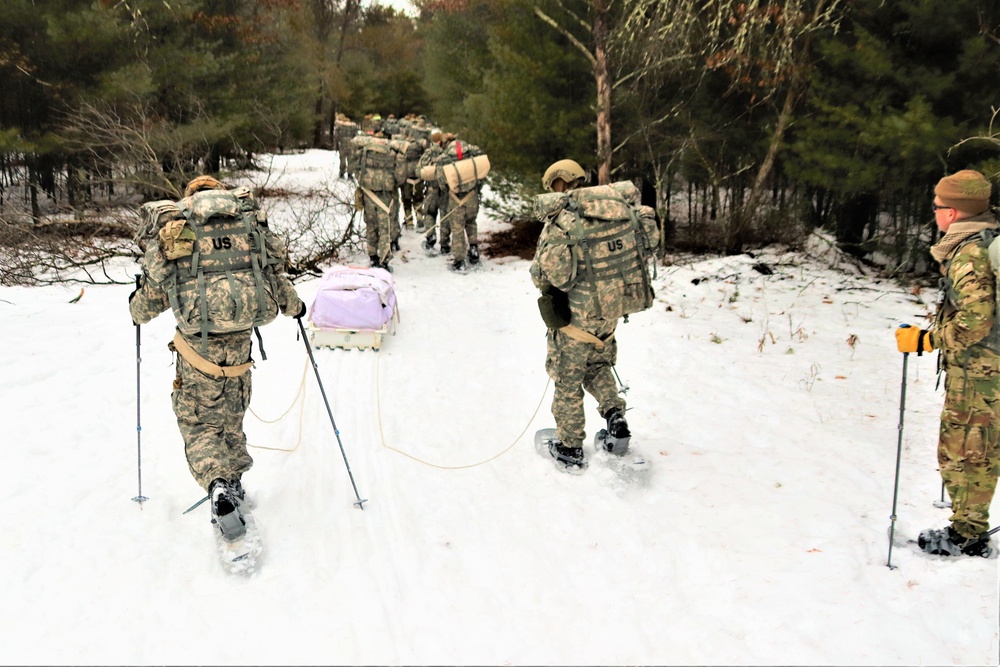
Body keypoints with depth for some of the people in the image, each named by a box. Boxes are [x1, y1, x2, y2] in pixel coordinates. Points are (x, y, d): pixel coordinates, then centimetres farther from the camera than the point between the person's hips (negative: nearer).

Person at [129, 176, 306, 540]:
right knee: (231, 417, 22)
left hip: (197, 347, -2)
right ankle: (233, 482, 34)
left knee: (199, 422, 8)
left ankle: (219, 487, -13)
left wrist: (137, 311, 30)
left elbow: (153, 294, 7)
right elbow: (275, 273, 11)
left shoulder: (173, 232, 5)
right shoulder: (250, 223, 8)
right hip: (239, 343, 2)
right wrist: (294, 305, 30)